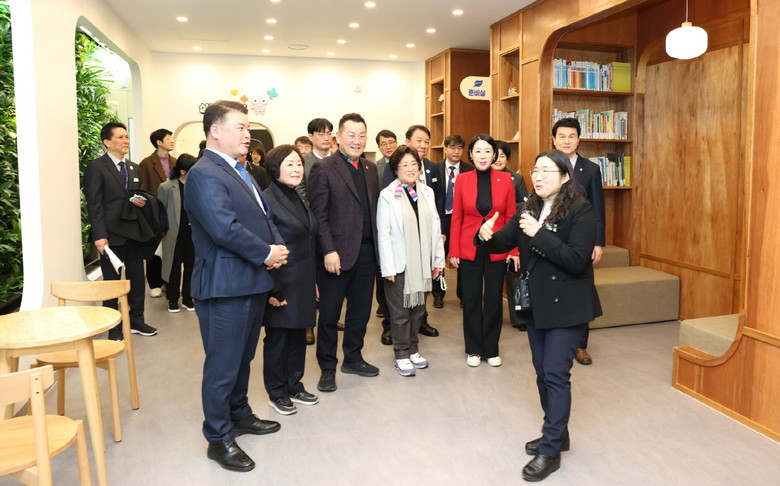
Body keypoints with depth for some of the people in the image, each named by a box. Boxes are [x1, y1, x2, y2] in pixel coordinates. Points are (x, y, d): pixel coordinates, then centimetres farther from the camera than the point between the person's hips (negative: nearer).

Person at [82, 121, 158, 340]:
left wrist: (142, 201, -3)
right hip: (111, 234, -6)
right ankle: (113, 327, 17)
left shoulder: (134, 167, 14)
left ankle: (136, 320, 24)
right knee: (112, 281, 6)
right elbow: (94, 205, -12)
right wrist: (99, 236, -19)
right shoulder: (96, 167, -7)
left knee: (137, 279, 11)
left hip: (134, 232, 6)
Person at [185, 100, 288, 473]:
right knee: (223, 365, 3)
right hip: (225, 285, -9)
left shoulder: (239, 172, 15)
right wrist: (267, 254, -16)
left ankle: (239, 414, 39)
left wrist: (277, 246, -3)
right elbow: (225, 228, -26)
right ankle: (219, 439, 18)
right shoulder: (204, 174, -16)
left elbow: (263, 215, 16)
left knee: (243, 357, 22)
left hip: (252, 281, 10)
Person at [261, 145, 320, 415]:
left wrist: (313, 281, 15)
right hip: (281, 285, -7)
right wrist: (271, 290, -19)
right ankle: (277, 393, 22)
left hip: (303, 284, 8)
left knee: (298, 337, 16)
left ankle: (294, 386, 31)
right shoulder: (267, 200, -14)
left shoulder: (299, 200, 12)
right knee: (277, 339, 7)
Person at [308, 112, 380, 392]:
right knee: (329, 314, 6)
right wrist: (328, 251, -17)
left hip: (366, 252, 6)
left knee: (360, 311, 15)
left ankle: (353, 359, 33)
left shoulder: (370, 169, 12)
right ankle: (327, 368, 21)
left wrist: (377, 246, 6)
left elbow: (374, 209, 13)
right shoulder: (323, 169, -7)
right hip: (337, 253, -6)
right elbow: (319, 215, -11)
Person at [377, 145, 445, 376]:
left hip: (422, 263, 5)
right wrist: (388, 268, -13)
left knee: (418, 308, 14)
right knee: (400, 311, 6)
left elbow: (435, 227, 7)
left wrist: (438, 259, 6)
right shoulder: (387, 195, -8)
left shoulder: (427, 192, 6)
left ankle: (413, 350, 30)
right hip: (400, 263, -4)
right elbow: (383, 234, -10)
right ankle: (402, 355, 20)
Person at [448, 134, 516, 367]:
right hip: (469, 249, 0)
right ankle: (473, 349, 25)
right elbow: (456, 218, 0)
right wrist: (453, 251, -2)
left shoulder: (505, 180, -2)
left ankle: (491, 349, 26)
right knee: (471, 300, 9)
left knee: (493, 300, 9)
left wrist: (514, 250, -4)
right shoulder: (462, 179, -2)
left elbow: (511, 217, 0)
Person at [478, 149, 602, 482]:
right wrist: (488, 236, -20)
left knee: (556, 374, -2)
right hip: (536, 304, 7)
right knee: (542, 373, 15)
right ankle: (556, 434, 34)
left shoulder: (580, 210, -14)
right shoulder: (531, 208, 6)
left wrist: (539, 234, -28)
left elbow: (578, 260, -23)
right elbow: (504, 242, 2)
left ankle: (551, 450, 12)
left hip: (566, 306, -7)